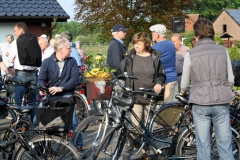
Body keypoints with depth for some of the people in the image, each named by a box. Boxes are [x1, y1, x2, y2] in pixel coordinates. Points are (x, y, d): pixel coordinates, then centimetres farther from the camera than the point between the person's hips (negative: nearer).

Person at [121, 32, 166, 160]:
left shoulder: (155, 57, 4)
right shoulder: (130, 57, 2)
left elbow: (161, 74, 11)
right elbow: (121, 73, 8)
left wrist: (158, 83, -8)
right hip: (135, 97, -1)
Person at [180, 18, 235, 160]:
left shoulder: (191, 54, -3)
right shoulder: (223, 50, 2)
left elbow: (184, 83, 4)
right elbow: (231, 79, 7)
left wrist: (183, 92, 27)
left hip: (200, 103, -1)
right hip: (222, 102, 1)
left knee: (203, 145, 6)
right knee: (225, 144, 8)